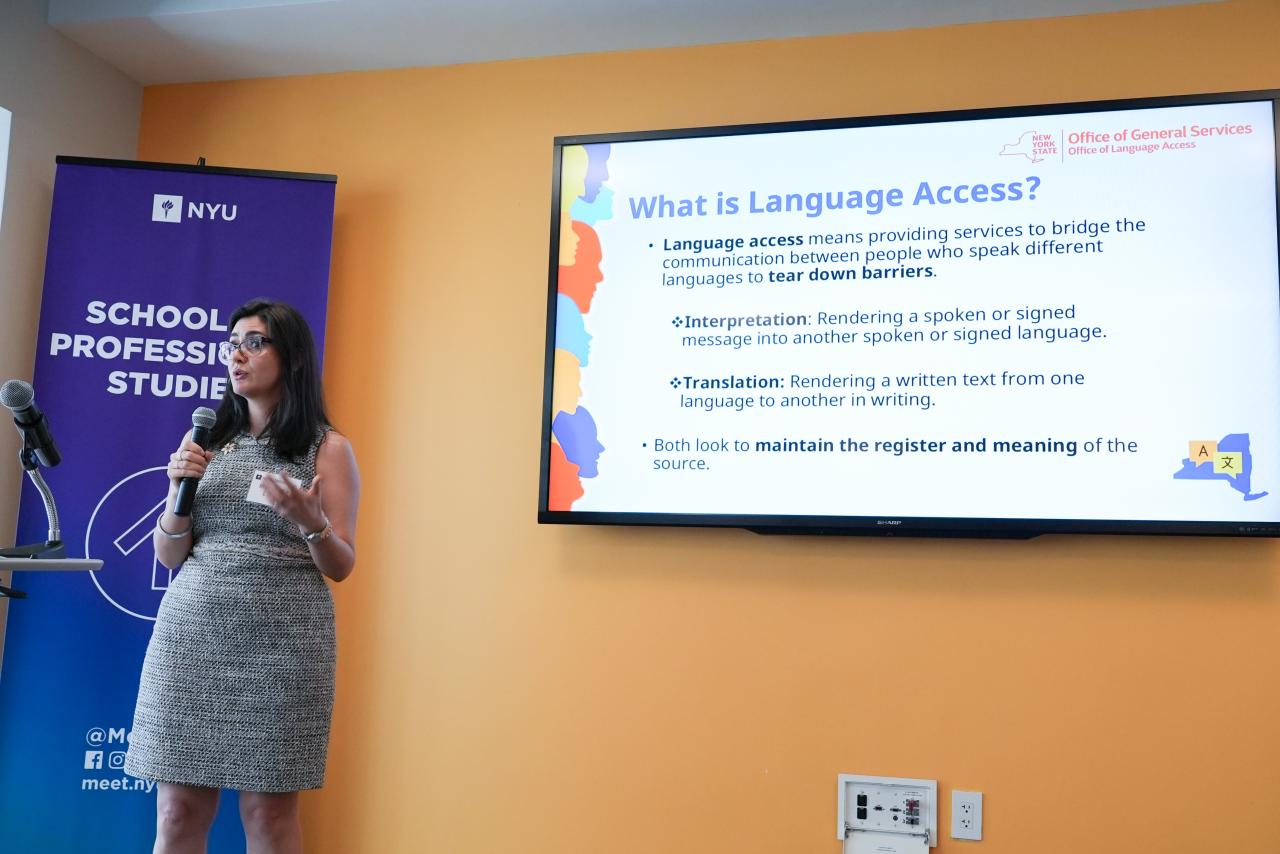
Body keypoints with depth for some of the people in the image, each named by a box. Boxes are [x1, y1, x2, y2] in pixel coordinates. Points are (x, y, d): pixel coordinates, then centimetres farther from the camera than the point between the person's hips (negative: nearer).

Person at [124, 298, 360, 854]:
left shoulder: (328, 448, 0)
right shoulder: (204, 440, 10)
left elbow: (341, 567, 0)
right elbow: (169, 556, 11)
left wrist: (309, 521, -20)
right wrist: (179, 489, -7)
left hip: (280, 642, -3)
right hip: (192, 634, 3)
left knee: (269, 809, 3)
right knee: (178, 809, 5)